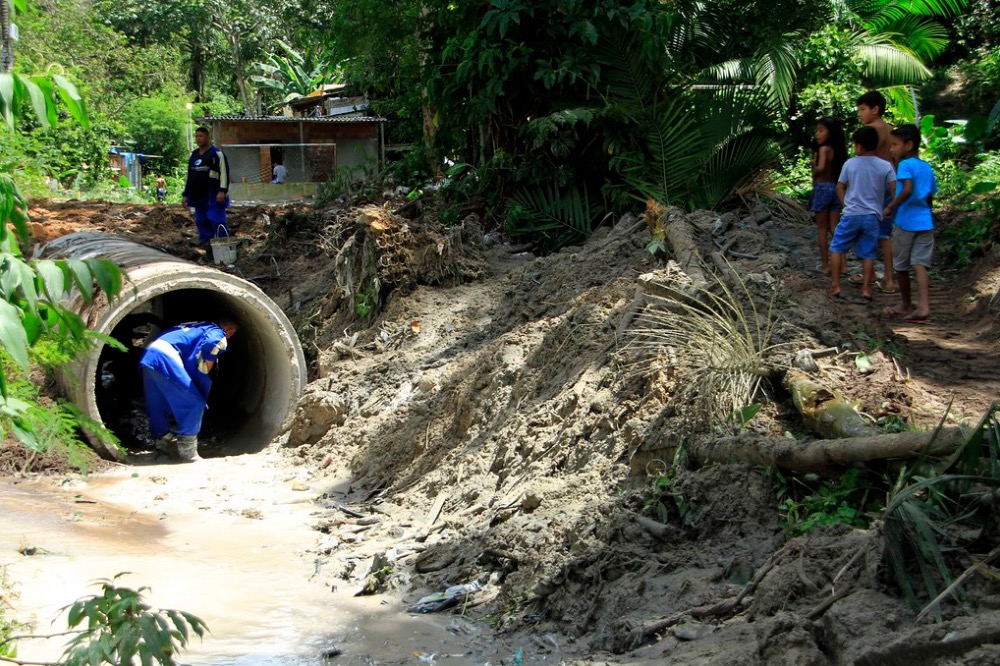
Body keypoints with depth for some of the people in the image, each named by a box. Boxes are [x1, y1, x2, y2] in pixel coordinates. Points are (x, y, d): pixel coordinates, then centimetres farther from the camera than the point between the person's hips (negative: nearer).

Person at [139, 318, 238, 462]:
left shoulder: (197, 327, 33)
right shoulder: (218, 334, 8)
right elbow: (210, 344, -16)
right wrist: (206, 371, -3)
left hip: (149, 355, 9)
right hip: (165, 358, -8)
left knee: (158, 407, 19)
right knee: (194, 404, -2)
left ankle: (160, 445, 28)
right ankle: (187, 451, -2)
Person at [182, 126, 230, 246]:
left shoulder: (217, 154, -5)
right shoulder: (193, 155, 18)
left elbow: (224, 173, -12)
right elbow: (189, 176, 23)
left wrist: (222, 191, -22)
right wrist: (185, 194, 20)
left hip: (214, 196, -8)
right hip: (198, 197, 8)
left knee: (216, 220, -13)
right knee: (201, 221, 9)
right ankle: (205, 241, 16)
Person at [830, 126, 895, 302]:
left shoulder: (850, 164, -3)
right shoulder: (885, 166, -4)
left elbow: (840, 187, 4)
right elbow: (895, 190, -6)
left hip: (851, 215, -1)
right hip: (872, 216, 1)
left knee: (837, 248, 11)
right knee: (868, 254, 10)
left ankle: (835, 286, 7)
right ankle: (866, 289, 7)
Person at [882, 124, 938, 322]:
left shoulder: (905, 165, -9)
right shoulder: (927, 168, 12)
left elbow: (908, 190, -25)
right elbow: (930, 198, 16)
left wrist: (891, 207, -16)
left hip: (905, 222, -6)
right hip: (925, 222, 6)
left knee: (901, 266, 10)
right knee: (920, 264, -1)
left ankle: (906, 306, 23)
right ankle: (923, 306, -17)